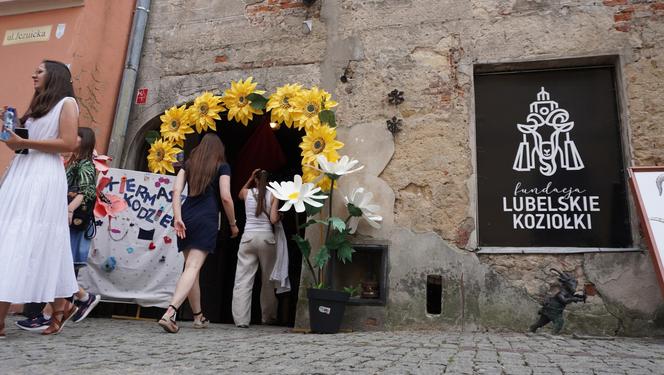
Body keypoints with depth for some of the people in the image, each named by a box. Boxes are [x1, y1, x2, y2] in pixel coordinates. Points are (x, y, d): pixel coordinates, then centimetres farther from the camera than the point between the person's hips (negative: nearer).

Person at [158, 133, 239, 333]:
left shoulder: (189, 164, 16)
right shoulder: (222, 166, 5)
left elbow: (176, 191, 3)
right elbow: (225, 197, -4)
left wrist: (178, 217, -3)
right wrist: (233, 224, 6)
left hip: (186, 219, 5)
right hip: (207, 221, -5)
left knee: (191, 266, 14)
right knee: (193, 268, -10)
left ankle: (198, 317, 25)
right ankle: (170, 313, -27)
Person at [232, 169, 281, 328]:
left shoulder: (247, 192, 6)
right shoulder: (273, 195, 0)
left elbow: (240, 194, 32)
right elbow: (274, 219, -6)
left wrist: (250, 179, 30)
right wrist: (280, 216, 14)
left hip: (248, 237, 1)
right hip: (267, 238, 0)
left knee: (243, 280, 1)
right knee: (268, 280, 12)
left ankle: (241, 319, -4)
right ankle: (268, 317, 21)